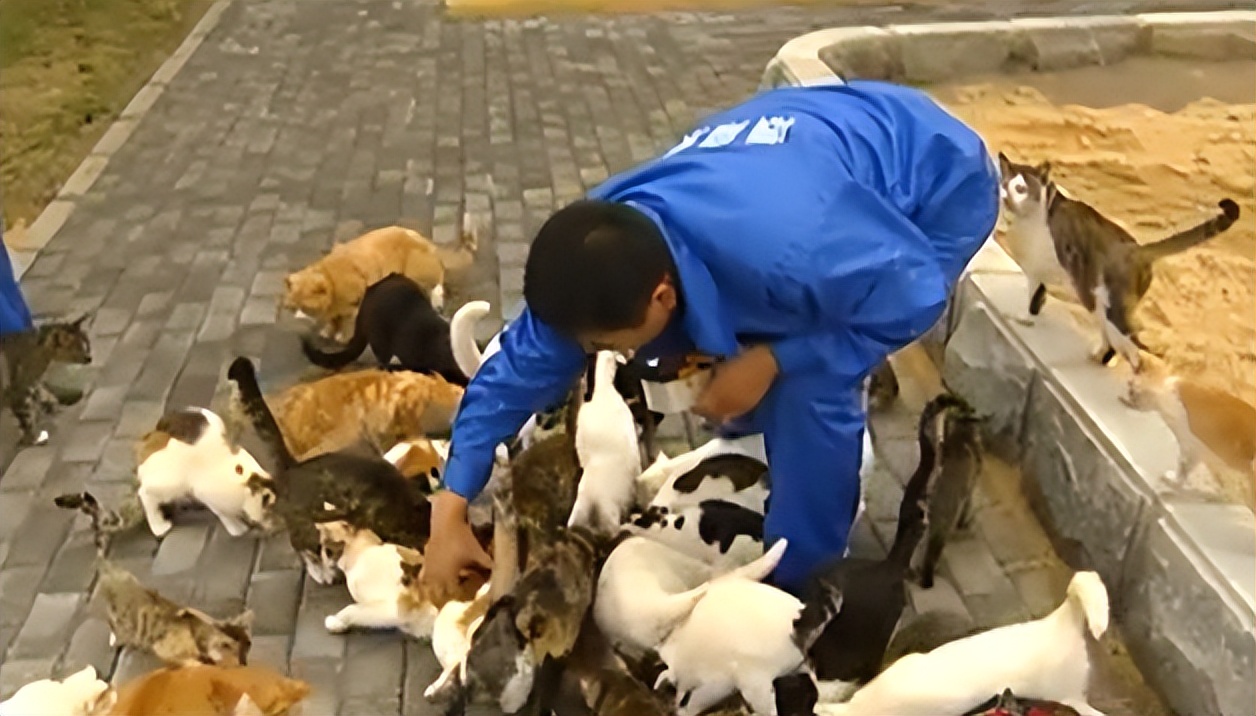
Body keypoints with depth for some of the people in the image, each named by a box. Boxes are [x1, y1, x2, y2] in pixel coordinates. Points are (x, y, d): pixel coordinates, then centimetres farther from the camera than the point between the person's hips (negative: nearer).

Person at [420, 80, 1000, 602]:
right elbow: (522, 364, -10)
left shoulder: (787, 252, -45)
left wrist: (770, 359, -26)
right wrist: (449, 513, -8)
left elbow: (919, 294, -26)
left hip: (941, 183, -6)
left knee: (813, 389, -18)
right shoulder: (602, 248, -22)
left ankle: (800, 579, 6)